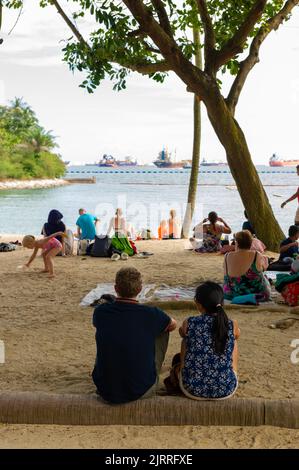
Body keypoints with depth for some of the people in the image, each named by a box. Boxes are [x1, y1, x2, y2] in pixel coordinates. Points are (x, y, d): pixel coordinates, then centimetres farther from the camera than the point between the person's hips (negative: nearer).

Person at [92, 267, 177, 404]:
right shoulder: (151, 314, -15)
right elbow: (173, 325, 9)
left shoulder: (100, 312, -9)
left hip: (105, 391, 2)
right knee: (163, 332, 14)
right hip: (142, 391, -2)